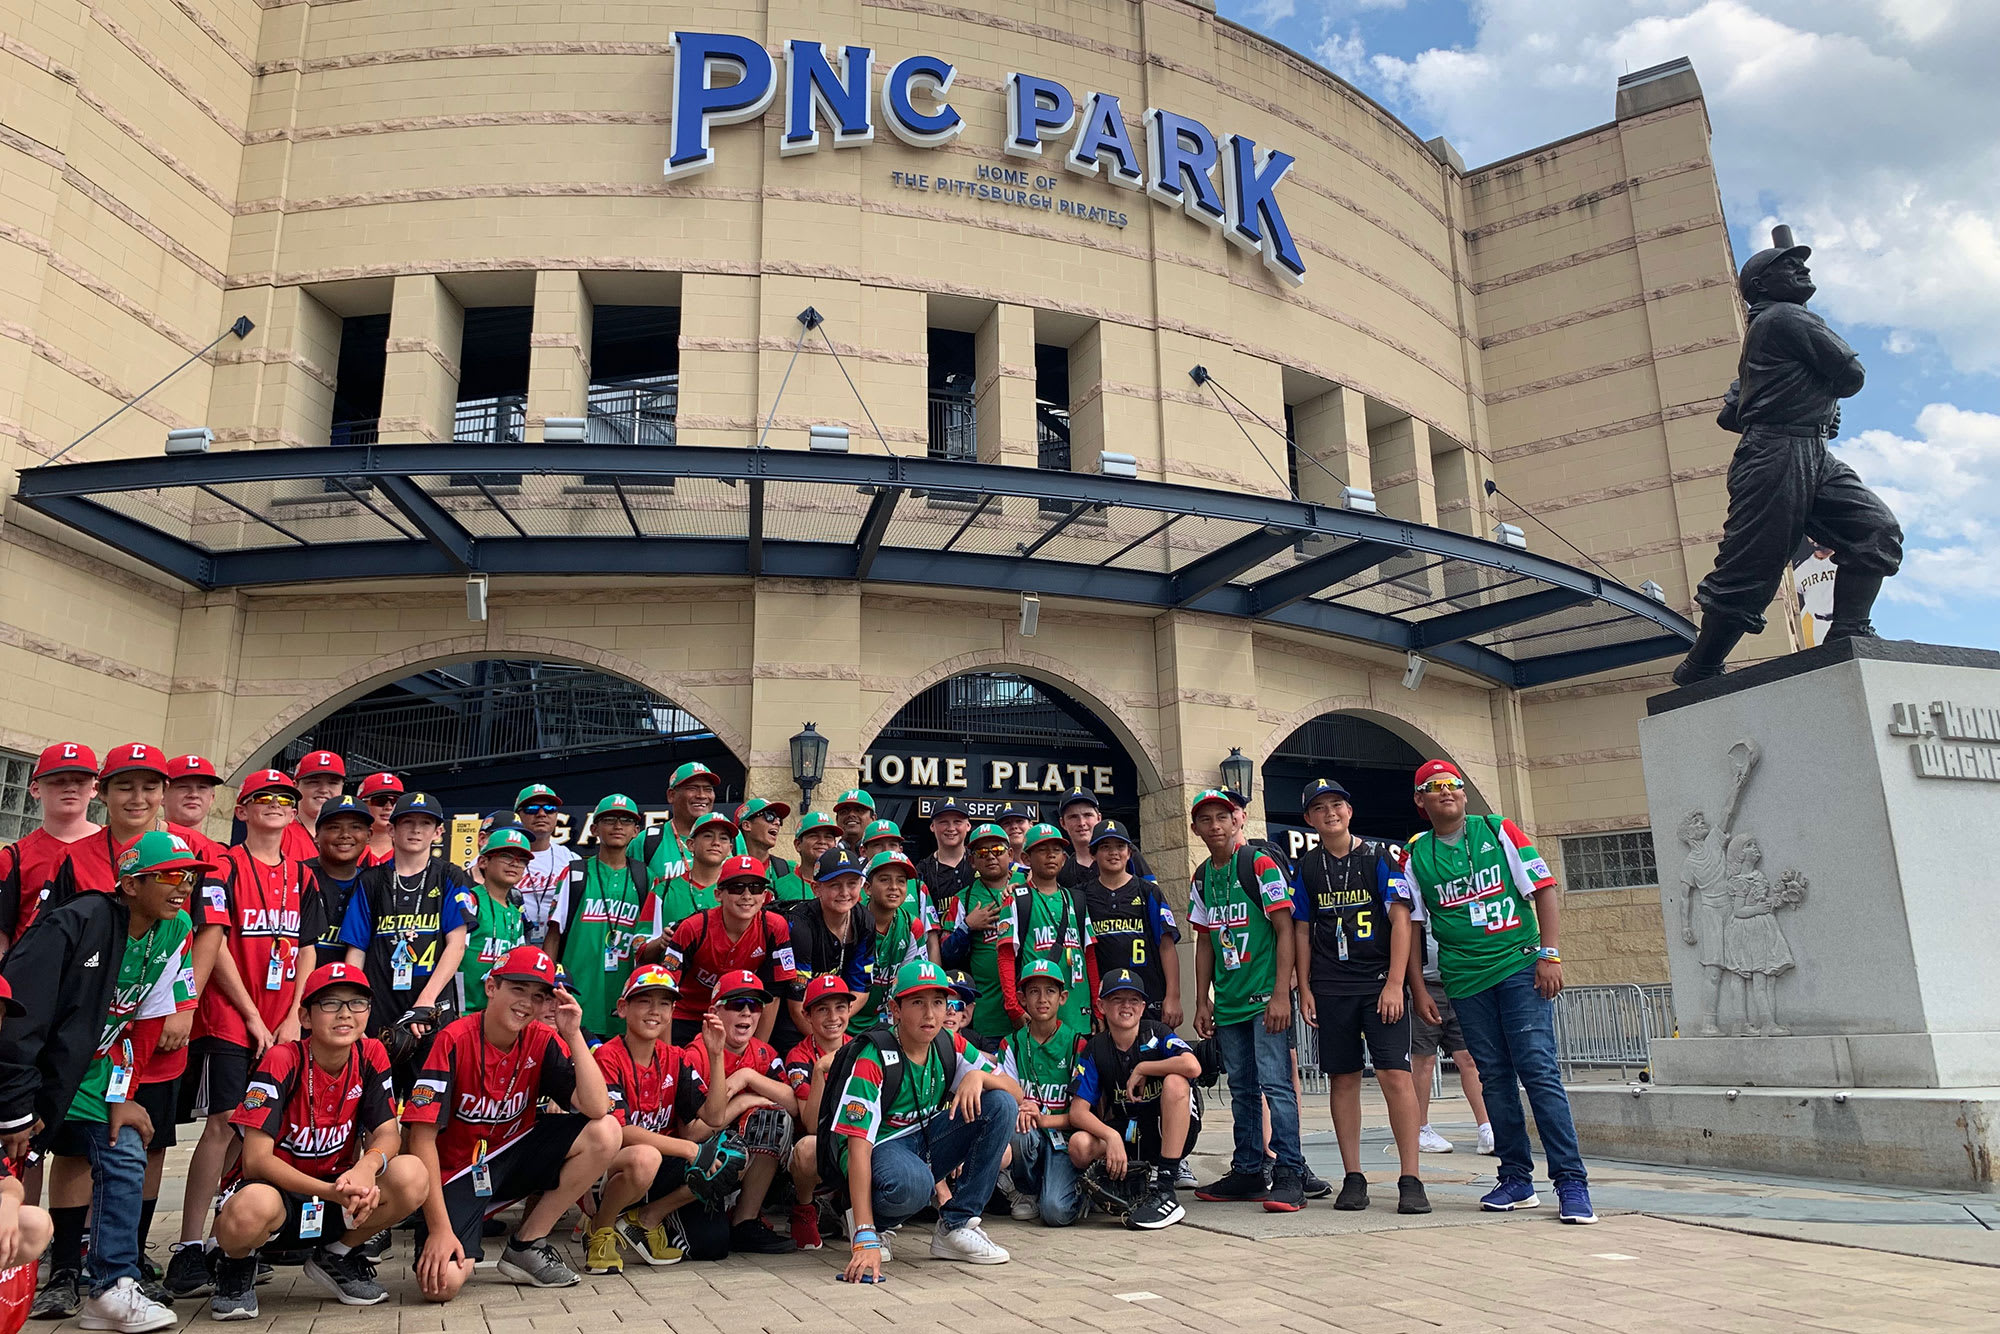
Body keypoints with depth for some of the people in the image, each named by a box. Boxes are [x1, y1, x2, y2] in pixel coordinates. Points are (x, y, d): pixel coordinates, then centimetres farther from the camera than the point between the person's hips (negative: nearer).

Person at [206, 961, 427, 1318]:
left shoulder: (370, 1056, -5)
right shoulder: (282, 1060, -18)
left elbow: (388, 1134, -8)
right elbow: (255, 1160, -22)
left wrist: (367, 1167, -33)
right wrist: (332, 1192, -34)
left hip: (336, 1190, 4)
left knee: (411, 1175, -25)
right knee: (254, 1207, -40)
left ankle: (336, 1258, 5)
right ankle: (237, 1263, 1)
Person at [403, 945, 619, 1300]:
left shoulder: (543, 1041, -8)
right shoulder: (455, 1040, -18)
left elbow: (596, 1108, -19)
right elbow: (423, 1136, -19)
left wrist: (573, 1035, -26)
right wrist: (439, 1227, -23)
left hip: (515, 1157, 4)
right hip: (458, 1171, -4)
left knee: (605, 1132, -19)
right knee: (440, 1283, -27)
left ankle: (527, 1245, -4)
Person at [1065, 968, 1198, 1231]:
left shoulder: (1156, 1033, -9)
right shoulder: (1094, 1050, -2)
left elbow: (1193, 1066, -31)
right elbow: (1078, 1111, -9)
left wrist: (1141, 1069, -19)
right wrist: (1111, 1136, -27)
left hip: (1170, 1131, -1)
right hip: (1126, 1133, 1)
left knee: (1174, 1082, -32)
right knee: (1080, 1145, -29)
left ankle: (1163, 1190, -28)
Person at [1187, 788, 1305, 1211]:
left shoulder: (1259, 864, -7)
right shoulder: (1201, 879, 12)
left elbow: (1285, 929, -11)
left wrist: (1281, 995, -17)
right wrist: (1202, 1002, 13)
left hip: (1266, 999, -6)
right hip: (1227, 1003, 6)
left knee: (1274, 1083, -10)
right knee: (1242, 1089, 12)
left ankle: (1289, 1175, -4)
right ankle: (1248, 1172, 20)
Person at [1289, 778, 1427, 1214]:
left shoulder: (1381, 856, 1)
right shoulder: (1306, 867, 9)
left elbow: (1401, 921, -3)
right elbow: (1301, 931, 12)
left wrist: (1394, 984, -11)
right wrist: (1304, 989, 5)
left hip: (1381, 984, -2)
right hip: (1330, 990, 3)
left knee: (1395, 1076, -9)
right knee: (1343, 1079, 5)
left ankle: (1410, 1180, -2)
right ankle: (1353, 1178, 13)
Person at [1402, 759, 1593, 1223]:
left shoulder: (1497, 831, 3)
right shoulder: (1416, 855, 6)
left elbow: (1545, 890, 1)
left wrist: (1550, 954, -8)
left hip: (1520, 967, -2)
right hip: (1466, 980, 2)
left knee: (1539, 1071, -9)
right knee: (1494, 1077, 6)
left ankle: (1571, 1181, -4)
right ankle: (1517, 1180, 15)